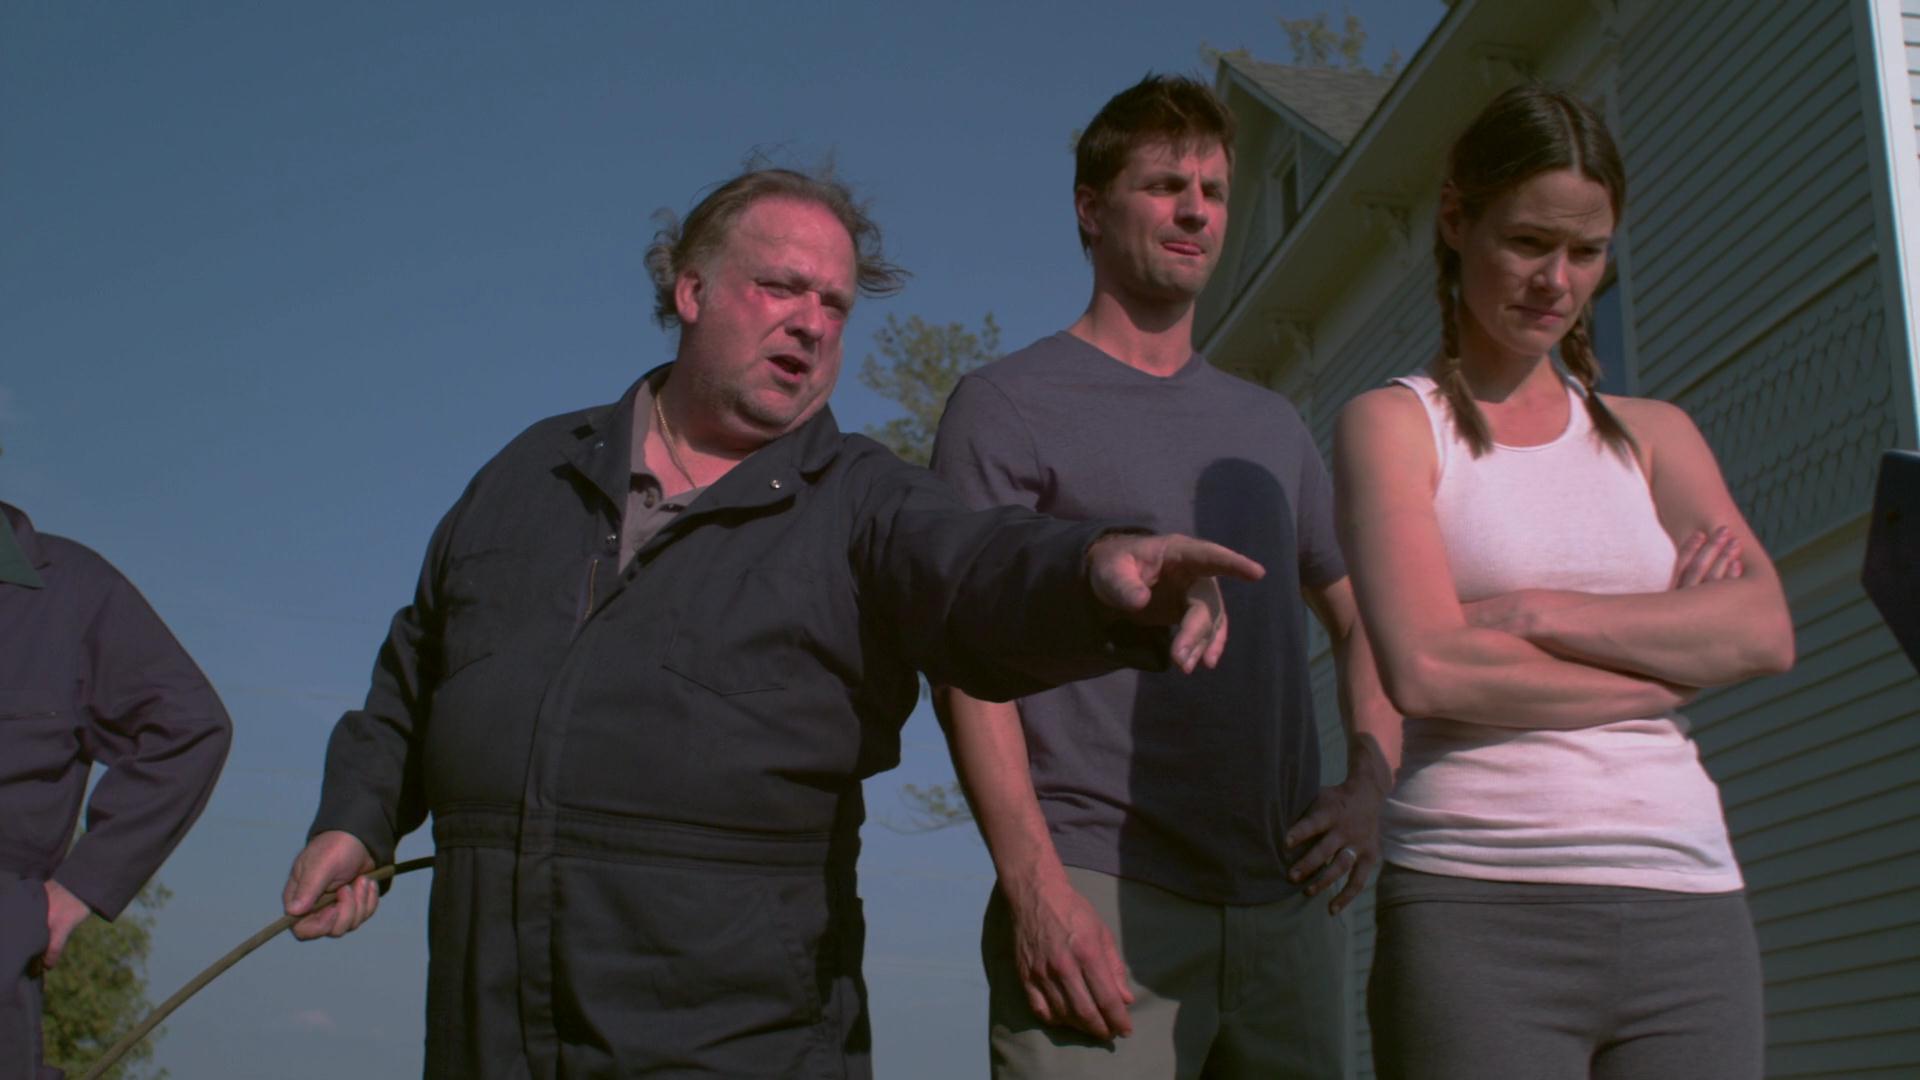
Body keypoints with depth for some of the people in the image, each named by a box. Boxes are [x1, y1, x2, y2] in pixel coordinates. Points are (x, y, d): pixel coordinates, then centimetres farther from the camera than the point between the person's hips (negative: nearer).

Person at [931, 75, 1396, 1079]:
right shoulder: (1006, 406, 3)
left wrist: (1370, 781, 6)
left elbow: (1361, 615, 26)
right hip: (1101, 895, -5)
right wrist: (1036, 887, -16)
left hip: (1285, 908, 5)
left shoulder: (1270, 425, 19)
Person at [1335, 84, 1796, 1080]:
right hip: (1480, 913, -3)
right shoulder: (1392, 425, 6)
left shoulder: (1653, 436, 17)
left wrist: (1532, 612, -9)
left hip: (1687, 910, 4)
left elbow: (1765, 631, 0)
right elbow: (1426, 669, -10)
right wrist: (1669, 660, -1)